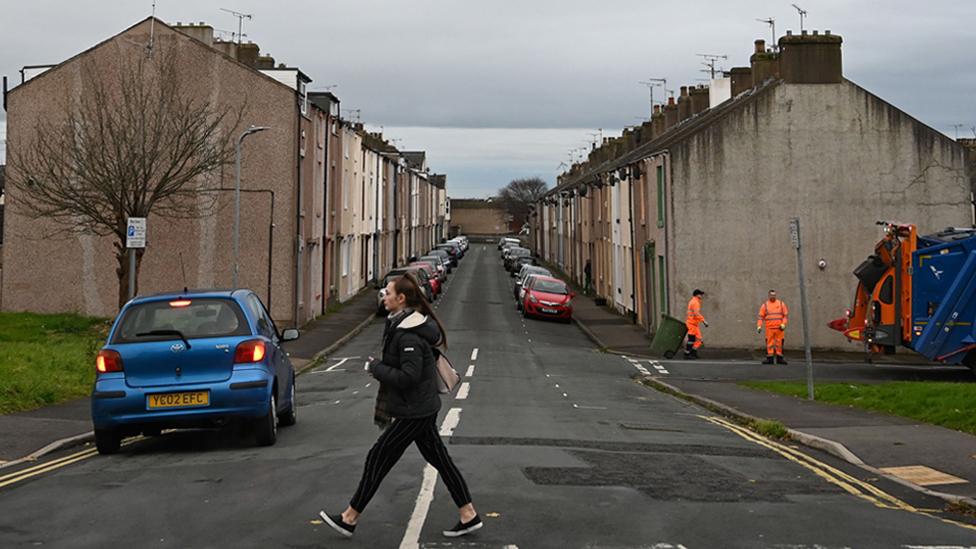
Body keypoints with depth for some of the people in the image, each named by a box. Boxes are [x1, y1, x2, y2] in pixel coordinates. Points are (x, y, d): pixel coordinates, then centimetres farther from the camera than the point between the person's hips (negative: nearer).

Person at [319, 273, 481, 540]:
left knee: (378, 459, -1)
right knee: (439, 459, 13)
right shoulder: (403, 324, 8)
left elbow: (408, 377, -27)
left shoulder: (409, 335, -23)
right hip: (421, 408, 10)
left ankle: (349, 519, 9)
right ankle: (469, 516, 18)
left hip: (413, 412, -10)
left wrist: (376, 368, -16)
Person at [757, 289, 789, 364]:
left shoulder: (781, 304, 7)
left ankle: (779, 358, 6)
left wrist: (783, 324, -8)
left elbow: (786, 315, 6)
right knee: (769, 343, -2)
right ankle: (770, 358, -1)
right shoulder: (765, 305, 7)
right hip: (769, 328, 0)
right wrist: (759, 326, -8)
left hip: (779, 328, 0)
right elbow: (761, 317, 3)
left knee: (779, 343, 1)